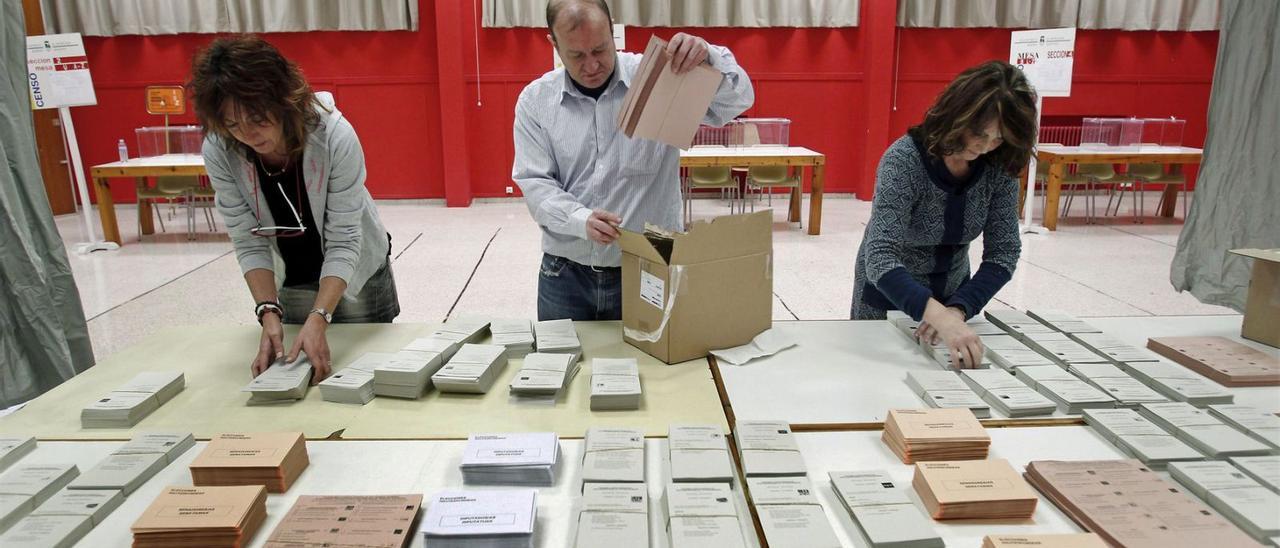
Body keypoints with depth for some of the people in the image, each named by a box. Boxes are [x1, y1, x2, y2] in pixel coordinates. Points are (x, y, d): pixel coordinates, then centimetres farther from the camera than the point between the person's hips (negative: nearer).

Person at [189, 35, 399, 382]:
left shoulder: (335, 135, -31)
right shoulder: (218, 152, -22)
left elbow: (343, 240, -28)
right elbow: (249, 243, -16)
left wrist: (319, 319, -38)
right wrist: (269, 312, -30)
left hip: (357, 274, -2)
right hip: (290, 284, 3)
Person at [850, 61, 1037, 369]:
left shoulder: (999, 168, -15)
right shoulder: (905, 159, -30)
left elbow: (1004, 252, -15)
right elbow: (880, 256, -40)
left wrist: (958, 309, -32)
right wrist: (941, 317, -54)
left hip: (952, 293, 4)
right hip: (889, 293, -4)